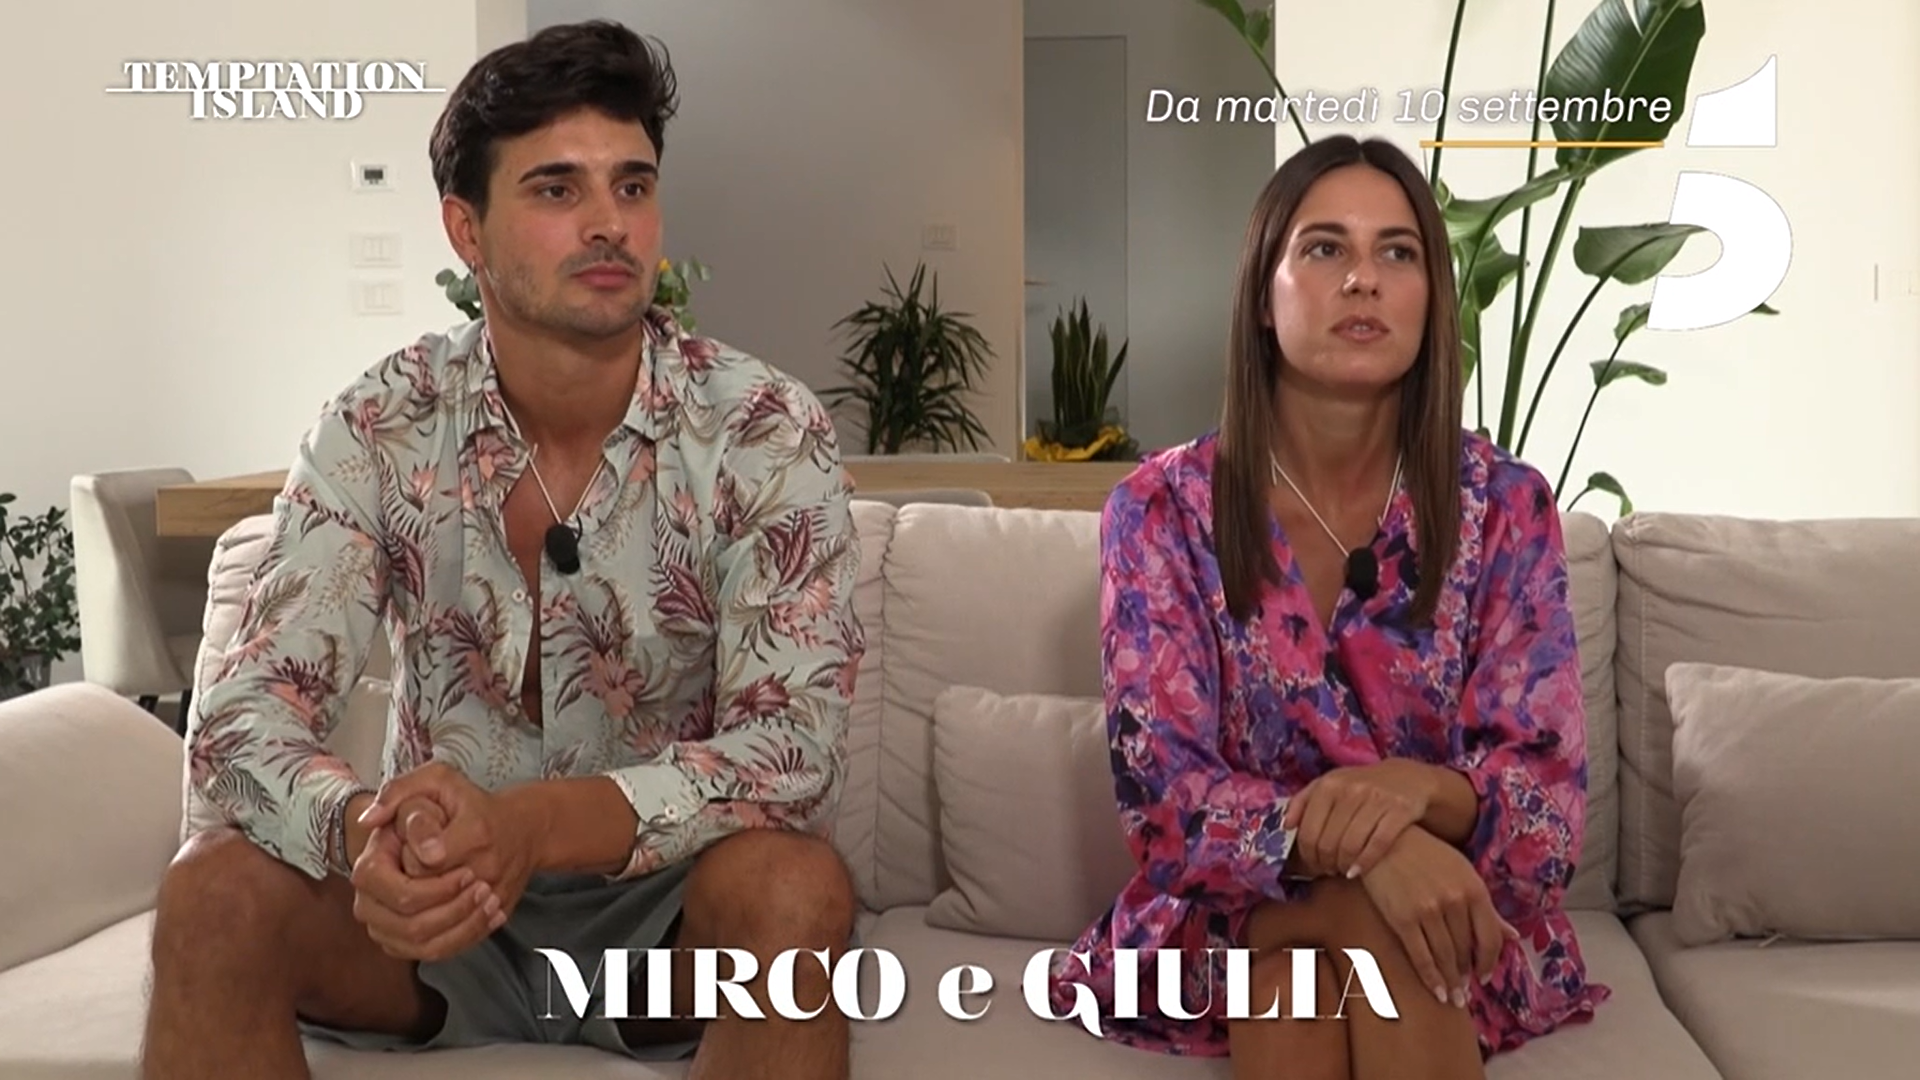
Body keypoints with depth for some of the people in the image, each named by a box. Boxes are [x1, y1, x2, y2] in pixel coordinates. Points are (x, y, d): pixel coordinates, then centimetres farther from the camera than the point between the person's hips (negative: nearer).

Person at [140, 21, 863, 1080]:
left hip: (666, 904, -1)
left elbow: (795, 744, -23)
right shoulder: (379, 428, -9)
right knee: (215, 889, -25)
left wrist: (534, 824, -40)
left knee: (795, 888, -33)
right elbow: (241, 719, -14)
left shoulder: (766, 431, -14)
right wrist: (363, 831, -38)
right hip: (446, 903, 2)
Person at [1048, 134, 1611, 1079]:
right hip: (1230, 925, -1)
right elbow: (1163, 789, -15)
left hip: (1463, 916, 2)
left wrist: (1423, 791, -32)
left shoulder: (1505, 506, -4)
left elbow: (1548, 791, -8)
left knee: (1384, 936, -33)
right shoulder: (1162, 509, -8)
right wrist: (1360, 848, -34)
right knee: (1372, 917, -33)